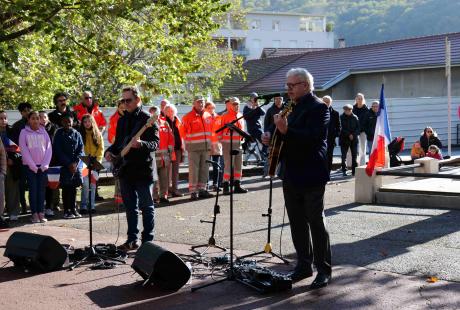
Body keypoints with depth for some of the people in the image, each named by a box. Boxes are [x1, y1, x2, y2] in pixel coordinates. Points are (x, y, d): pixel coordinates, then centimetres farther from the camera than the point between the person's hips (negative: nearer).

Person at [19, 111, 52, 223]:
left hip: (43, 166, 2)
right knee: (33, 189, -2)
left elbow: (49, 148, 4)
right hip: (30, 166, -2)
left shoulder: (43, 131, 8)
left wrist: (45, 164, -6)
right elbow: (23, 150, -5)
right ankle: (34, 214, 1)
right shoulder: (24, 132, 1)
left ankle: (41, 213, 5)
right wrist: (32, 165, -11)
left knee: (42, 189, 2)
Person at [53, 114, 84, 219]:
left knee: (74, 187, 6)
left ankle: (73, 209, 15)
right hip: (64, 165, -3)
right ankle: (66, 210, 3)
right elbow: (57, 151, -5)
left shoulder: (77, 134, 9)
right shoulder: (59, 134, 0)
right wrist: (69, 164, -11)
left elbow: (81, 149, 5)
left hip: (76, 164, 3)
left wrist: (75, 162, -9)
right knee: (66, 187, -2)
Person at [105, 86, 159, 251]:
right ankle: (132, 239, 17)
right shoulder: (122, 120, 13)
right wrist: (110, 151, 1)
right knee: (130, 207, 11)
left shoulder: (148, 119, -7)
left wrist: (141, 144, -32)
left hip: (143, 170, -6)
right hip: (125, 169, 6)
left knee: (146, 206, 2)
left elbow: (156, 143, -14)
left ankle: (148, 240, 8)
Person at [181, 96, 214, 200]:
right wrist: (189, 141, -5)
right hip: (194, 147, -6)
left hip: (206, 146, 6)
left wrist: (208, 140, 12)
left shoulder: (208, 116, 11)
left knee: (204, 169, 9)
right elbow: (184, 132, -4)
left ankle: (202, 189, 17)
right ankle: (193, 191, -2)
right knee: (193, 169, -5)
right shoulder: (188, 117, -6)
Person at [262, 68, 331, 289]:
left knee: (316, 222, -2)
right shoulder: (293, 108, 16)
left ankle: (324, 269, 7)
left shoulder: (318, 108, -11)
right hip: (291, 176, 9)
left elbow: (314, 138, -25)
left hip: (311, 176, -9)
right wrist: (272, 138, 7)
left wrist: (286, 131, -34)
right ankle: (304, 265, 22)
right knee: (297, 223, 13)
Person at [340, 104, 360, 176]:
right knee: (344, 155, 0)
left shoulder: (355, 117, 5)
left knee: (354, 155, 2)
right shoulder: (341, 117, -1)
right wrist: (349, 134, -13)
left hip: (354, 139, 2)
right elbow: (342, 128, -6)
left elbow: (358, 127, 4)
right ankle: (344, 171, 6)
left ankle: (354, 171, 8)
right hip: (344, 139, -2)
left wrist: (354, 134, -12)